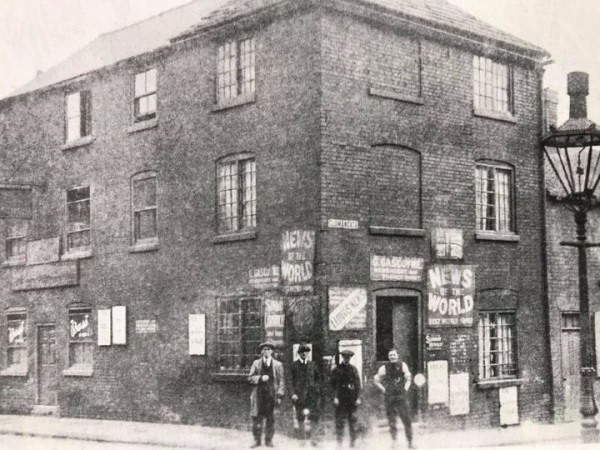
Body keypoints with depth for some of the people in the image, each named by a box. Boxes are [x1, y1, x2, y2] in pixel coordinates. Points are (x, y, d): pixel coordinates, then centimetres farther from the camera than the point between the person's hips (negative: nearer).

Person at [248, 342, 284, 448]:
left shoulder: (278, 365, 9)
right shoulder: (256, 363, 11)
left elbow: (280, 381, 6)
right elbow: (250, 378, 8)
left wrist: (279, 396, -2)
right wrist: (260, 378, -10)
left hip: (271, 395, 0)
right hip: (258, 394, 1)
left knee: (271, 419, 0)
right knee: (257, 418, -2)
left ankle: (269, 440, 8)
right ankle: (257, 440, 5)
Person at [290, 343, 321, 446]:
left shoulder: (312, 364, 10)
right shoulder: (294, 365, 1)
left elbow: (318, 378, 21)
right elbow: (290, 381, -1)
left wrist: (317, 388, 7)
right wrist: (293, 393, -10)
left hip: (312, 393, 2)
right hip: (299, 394, -2)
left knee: (315, 416, -6)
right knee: (300, 417, 4)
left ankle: (312, 437, 4)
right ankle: (303, 437, 16)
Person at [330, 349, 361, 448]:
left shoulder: (354, 369, 9)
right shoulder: (336, 369, 2)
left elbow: (358, 384, 7)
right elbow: (334, 384, -1)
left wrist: (358, 398, -1)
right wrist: (335, 397, -10)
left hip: (352, 399, 2)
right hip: (341, 398, -2)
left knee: (353, 421, 3)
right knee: (339, 421, -2)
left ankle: (353, 442, 10)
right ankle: (339, 442, 3)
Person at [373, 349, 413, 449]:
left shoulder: (402, 365, 4)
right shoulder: (384, 368, 2)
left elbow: (408, 379, 12)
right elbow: (376, 380, 11)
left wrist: (405, 390, 0)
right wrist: (384, 390, 2)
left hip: (401, 396, 0)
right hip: (389, 397, 0)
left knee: (407, 420, -1)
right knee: (391, 420, 2)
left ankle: (410, 442, 6)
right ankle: (393, 441, 9)